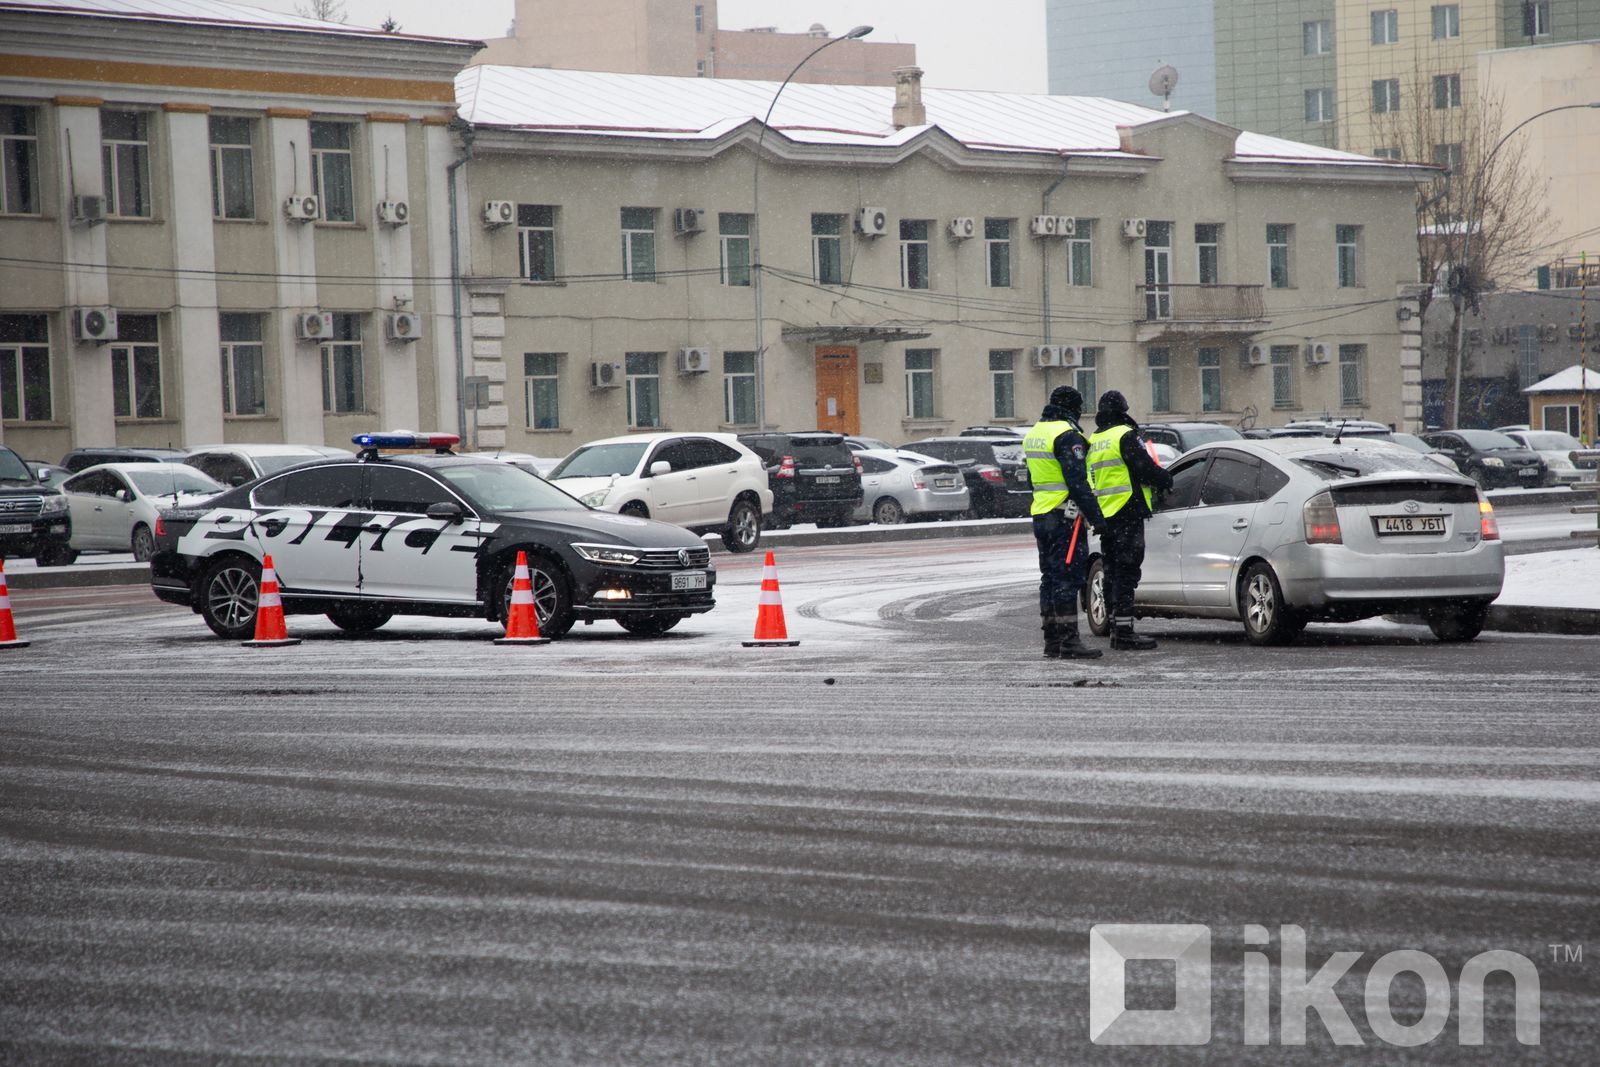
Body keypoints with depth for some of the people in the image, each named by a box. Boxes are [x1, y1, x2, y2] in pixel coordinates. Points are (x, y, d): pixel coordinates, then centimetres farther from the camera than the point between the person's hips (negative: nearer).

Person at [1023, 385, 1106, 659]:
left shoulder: (1034, 433, 15)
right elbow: (1077, 482, -19)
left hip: (1040, 517, 9)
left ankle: (1052, 640, 15)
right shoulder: (1066, 435, -14)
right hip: (1065, 518, -9)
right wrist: (1095, 516, -17)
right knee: (1068, 578, -8)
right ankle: (1068, 642, -10)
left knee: (1050, 578, 12)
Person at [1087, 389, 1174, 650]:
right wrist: (1166, 479, 3)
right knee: (1126, 572, -9)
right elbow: (1144, 467, -14)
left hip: (1104, 515, 8)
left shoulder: (1093, 441, 16)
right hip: (1127, 512, -8)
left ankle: (1117, 628, 16)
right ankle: (1123, 631, -12)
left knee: (1113, 572, 13)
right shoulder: (1125, 435, -9)